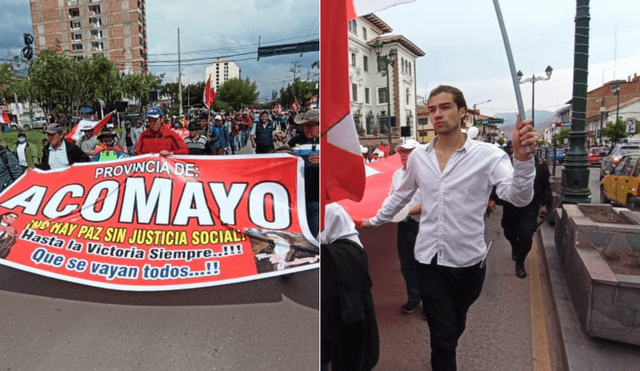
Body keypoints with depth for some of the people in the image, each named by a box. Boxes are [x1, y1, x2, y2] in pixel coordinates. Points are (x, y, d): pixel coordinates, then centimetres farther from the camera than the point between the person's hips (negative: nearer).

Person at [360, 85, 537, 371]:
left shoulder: (488, 155, -11)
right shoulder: (418, 157, 0)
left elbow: (519, 197, -23)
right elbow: (401, 195, 15)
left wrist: (522, 157, -40)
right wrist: (375, 220, 21)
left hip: (469, 261, 0)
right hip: (428, 260, 0)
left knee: (456, 325, 25)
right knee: (442, 334, 5)